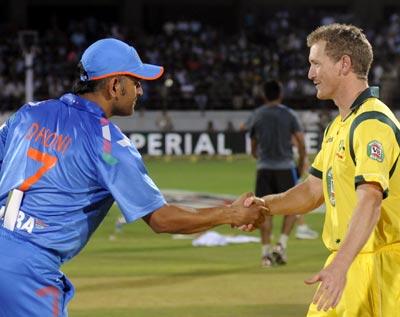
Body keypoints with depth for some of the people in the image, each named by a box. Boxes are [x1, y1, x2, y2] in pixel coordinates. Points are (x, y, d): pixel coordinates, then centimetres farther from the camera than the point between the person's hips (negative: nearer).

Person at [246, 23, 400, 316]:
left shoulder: (373, 123, -17)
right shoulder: (338, 126, 16)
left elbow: (370, 201, -30)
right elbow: (314, 190, 23)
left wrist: (340, 265, -41)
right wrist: (264, 206, 6)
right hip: (346, 260, 9)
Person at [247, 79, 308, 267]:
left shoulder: (256, 115, 6)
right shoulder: (288, 114, 0)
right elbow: (301, 142, -4)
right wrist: (301, 165, 8)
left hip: (264, 167, 2)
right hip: (285, 167, -2)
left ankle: (266, 253, -1)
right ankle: (281, 245, -5)